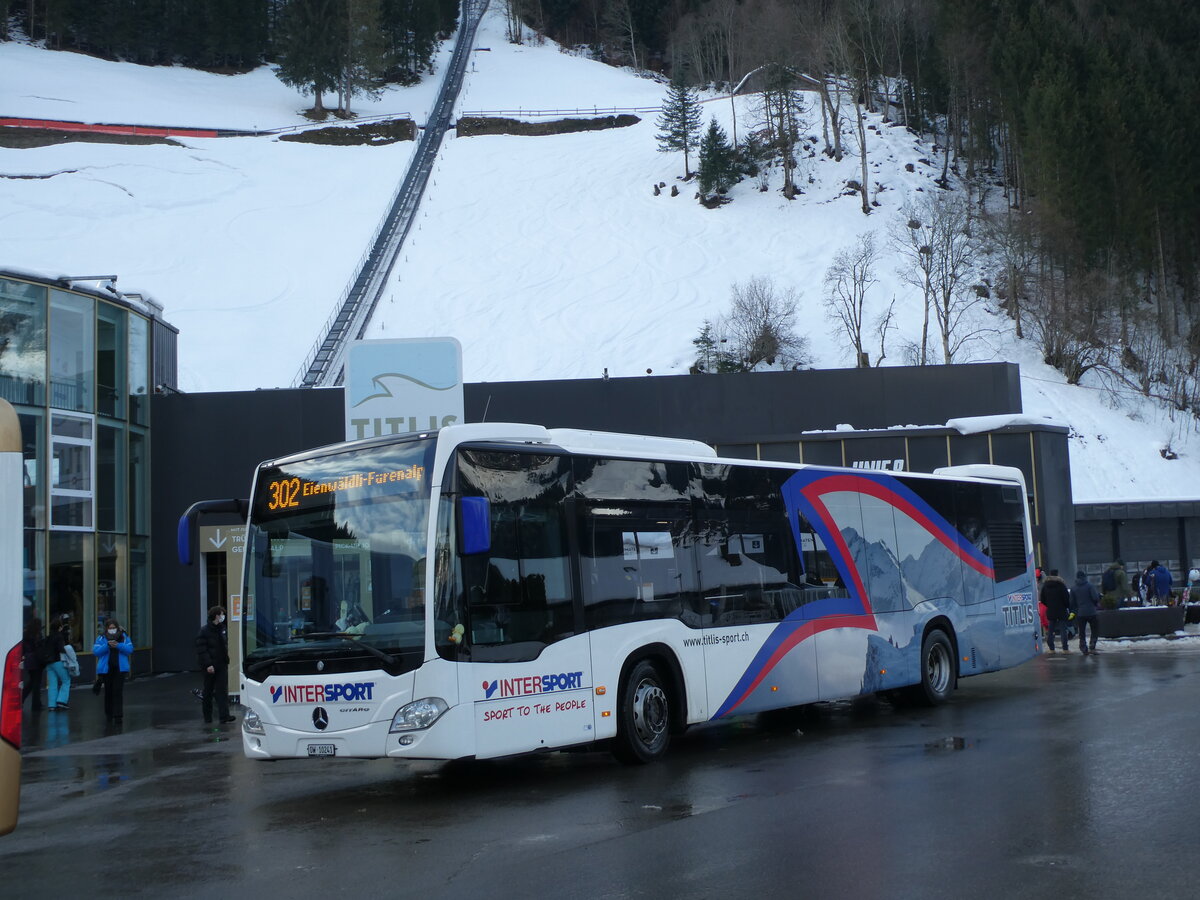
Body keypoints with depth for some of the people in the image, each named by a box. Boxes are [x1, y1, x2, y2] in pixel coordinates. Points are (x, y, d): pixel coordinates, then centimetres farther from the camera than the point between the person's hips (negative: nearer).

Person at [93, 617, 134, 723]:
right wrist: (107, 645, -20)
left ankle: (118, 715, -8)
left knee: (118, 691, -8)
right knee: (108, 691, 9)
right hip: (106, 669, 1)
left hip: (120, 668, -1)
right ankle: (108, 714, 22)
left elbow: (130, 649, -3)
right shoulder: (101, 638, 3)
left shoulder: (124, 636, 5)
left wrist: (118, 645, -17)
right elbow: (96, 651, -6)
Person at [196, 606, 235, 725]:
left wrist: (226, 660, 9)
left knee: (223, 690, -3)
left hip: (222, 665, 5)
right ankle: (207, 716, 17)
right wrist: (208, 664, -22)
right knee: (208, 691, 7)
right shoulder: (204, 631, -11)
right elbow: (201, 650, -15)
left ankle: (224, 715, -7)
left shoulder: (222, 629, 10)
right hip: (210, 666, -5)